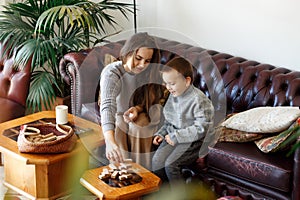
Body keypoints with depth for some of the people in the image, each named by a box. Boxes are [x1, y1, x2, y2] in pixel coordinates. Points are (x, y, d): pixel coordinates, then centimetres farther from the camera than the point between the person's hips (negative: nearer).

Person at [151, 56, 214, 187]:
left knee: (170, 164, -25)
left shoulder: (199, 100, -18)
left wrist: (176, 136, -18)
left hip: (192, 141, -7)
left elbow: (201, 129, -20)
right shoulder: (173, 96, 8)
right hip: (173, 137, 7)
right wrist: (161, 133, 7)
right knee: (156, 161, -16)